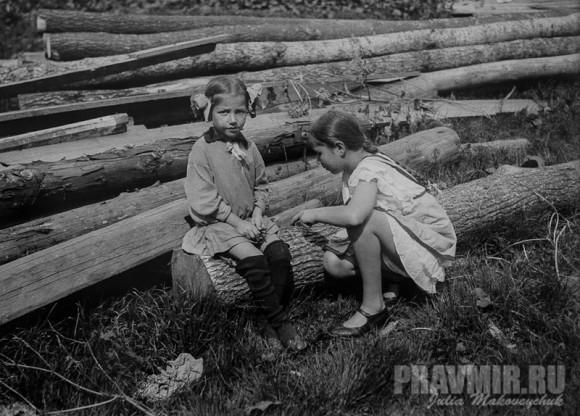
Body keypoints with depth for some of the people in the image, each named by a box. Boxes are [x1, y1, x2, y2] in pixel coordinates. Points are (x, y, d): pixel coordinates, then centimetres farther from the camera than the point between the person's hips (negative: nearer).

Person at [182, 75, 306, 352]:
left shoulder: (247, 147, 7)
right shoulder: (202, 150, -11)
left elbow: (261, 185, 15)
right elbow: (204, 201, -14)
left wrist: (257, 214, -3)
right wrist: (237, 222, -16)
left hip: (250, 218, 6)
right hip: (217, 224, -5)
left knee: (280, 253, -18)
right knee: (254, 260, -27)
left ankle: (276, 317, -8)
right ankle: (280, 323, -14)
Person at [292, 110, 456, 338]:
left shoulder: (370, 169, -25)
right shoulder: (354, 168, 3)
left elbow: (354, 215, -44)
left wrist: (315, 213, -27)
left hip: (431, 244, -8)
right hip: (405, 241, 9)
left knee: (363, 220, -33)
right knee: (332, 262, -7)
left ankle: (373, 306, -17)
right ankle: (396, 279, 12)